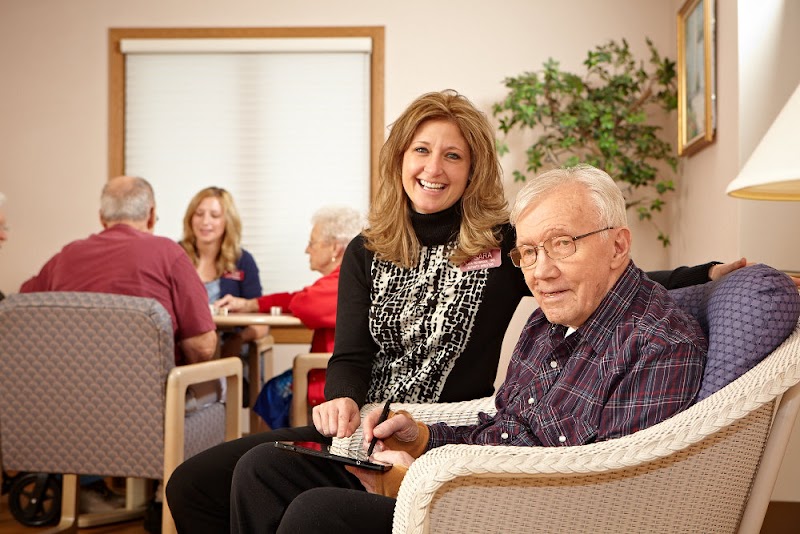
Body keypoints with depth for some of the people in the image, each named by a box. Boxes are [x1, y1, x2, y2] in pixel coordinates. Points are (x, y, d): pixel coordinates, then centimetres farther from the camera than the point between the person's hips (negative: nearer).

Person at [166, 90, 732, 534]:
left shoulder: (506, 246, -3)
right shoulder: (366, 252, 9)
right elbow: (351, 356, 3)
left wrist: (706, 272, -14)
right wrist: (343, 400, -20)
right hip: (359, 428, 5)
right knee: (193, 484, -6)